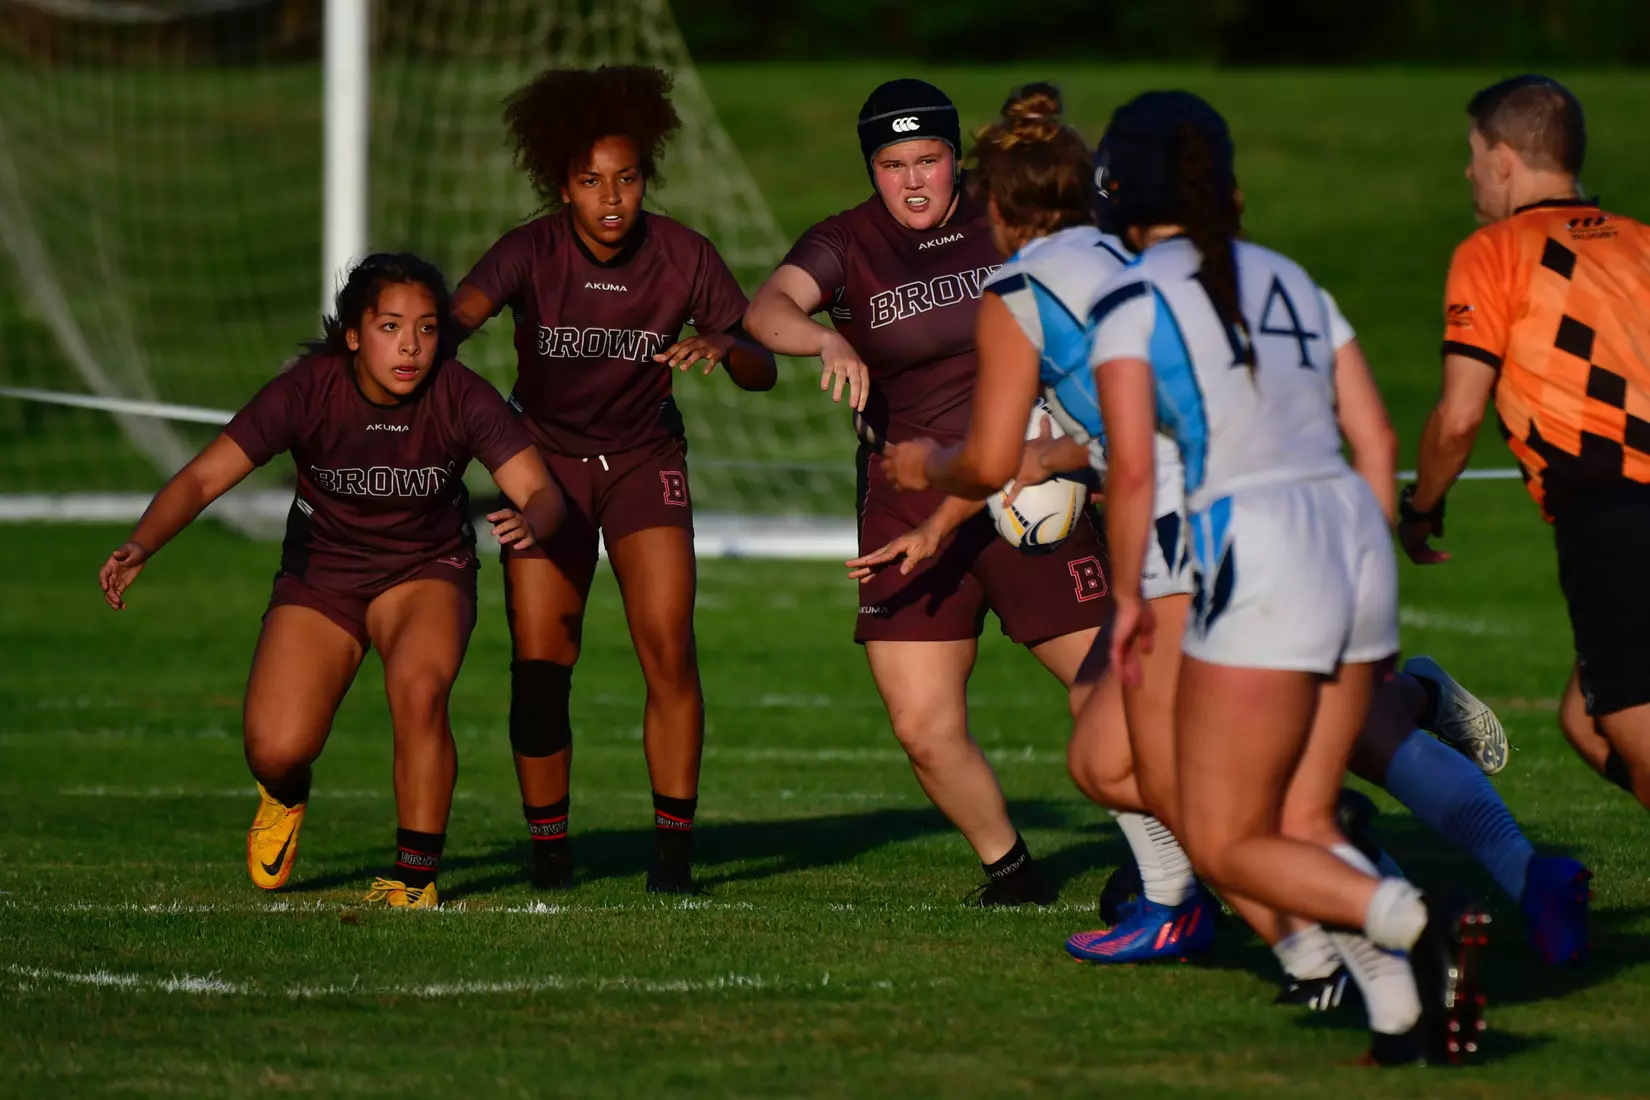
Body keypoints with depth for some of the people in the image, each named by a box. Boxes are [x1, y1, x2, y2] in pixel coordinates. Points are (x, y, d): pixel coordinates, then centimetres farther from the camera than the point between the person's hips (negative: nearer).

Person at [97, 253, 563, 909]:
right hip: (320, 577, 0)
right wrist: (141, 547, -41)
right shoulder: (308, 391, -22)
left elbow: (542, 492, -24)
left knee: (419, 690, -33)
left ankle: (417, 874, -14)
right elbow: (203, 478, -23)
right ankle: (286, 795, 24)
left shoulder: (462, 397, -20)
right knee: (275, 750, -17)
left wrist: (530, 523, -49)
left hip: (426, 572, 0)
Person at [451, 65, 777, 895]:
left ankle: (673, 851, -3)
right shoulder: (533, 251, -19)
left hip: (644, 457, 1)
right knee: (538, 661, -8)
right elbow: (462, 312, -39)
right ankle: (548, 858, 7)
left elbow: (760, 373, -8)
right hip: (545, 458, -1)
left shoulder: (683, 258, -14)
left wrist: (723, 344, -32)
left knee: (668, 649, -14)